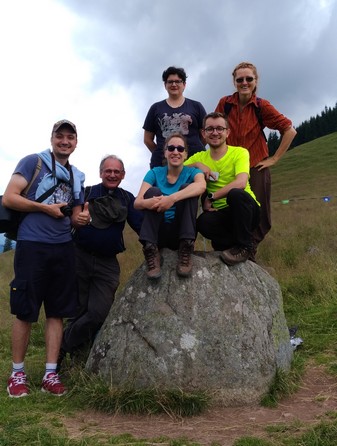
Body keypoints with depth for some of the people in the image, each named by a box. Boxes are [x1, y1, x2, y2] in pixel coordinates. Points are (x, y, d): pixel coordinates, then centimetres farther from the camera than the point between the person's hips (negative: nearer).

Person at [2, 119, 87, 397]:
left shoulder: (77, 177, 18)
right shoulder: (33, 162, 0)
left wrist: (81, 219, 1)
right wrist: (46, 208, -12)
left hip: (63, 249, 6)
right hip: (32, 246, -5)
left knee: (57, 312, 6)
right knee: (25, 312, 1)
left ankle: (50, 374, 14)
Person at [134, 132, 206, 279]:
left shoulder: (192, 172, 3)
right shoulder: (154, 173, 6)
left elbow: (202, 185, -24)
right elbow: (137, 203, -8)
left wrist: (172, 198, -40)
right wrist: (149, 202, -34)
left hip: (182, 232, -1)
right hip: (159, 232, 1)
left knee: (186, 188, -20)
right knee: (153, 191, -20)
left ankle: (185, 250, -26)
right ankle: (151, 250, -30)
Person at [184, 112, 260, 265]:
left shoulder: (239, 153, -5)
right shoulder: (199, 157, 9)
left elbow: (240, 183, -22)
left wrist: (211, 197, -18)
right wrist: (197, 165, -14)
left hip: (248, 210, -1)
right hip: (221, 213, 2)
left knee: (235, 193, -35)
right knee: (204, 222, -32)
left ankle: (244, 246, -14)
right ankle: (234, 243, -3)